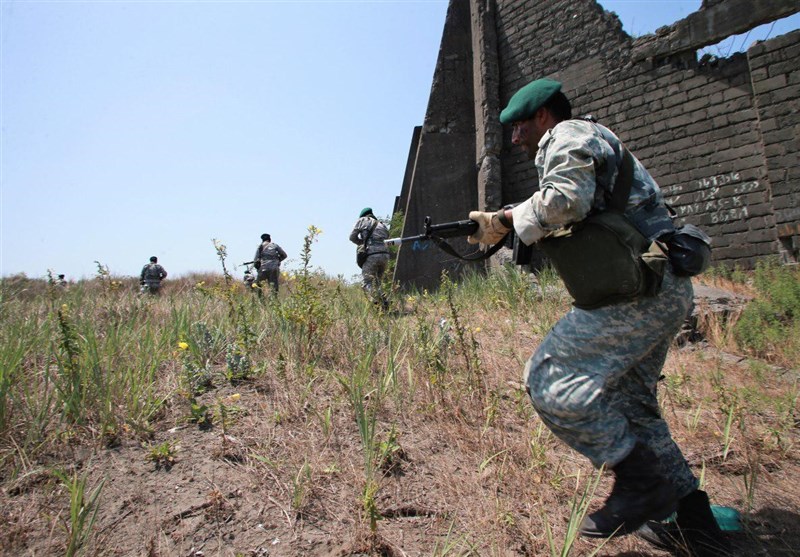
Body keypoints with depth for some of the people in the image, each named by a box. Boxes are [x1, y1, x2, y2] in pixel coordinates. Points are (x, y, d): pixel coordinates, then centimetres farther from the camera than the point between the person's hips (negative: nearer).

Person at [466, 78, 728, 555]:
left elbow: (566, 200, -21)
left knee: (552, 379, -14)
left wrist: (505, 220, -8)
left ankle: (643, 480, -5)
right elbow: (570, 229, 24)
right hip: (664, 292, 11)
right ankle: (691, 513, 20)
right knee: (628, 404, 15)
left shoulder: (568, 135, -2)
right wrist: (507, 236, 15)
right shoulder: (581, 144, 29)